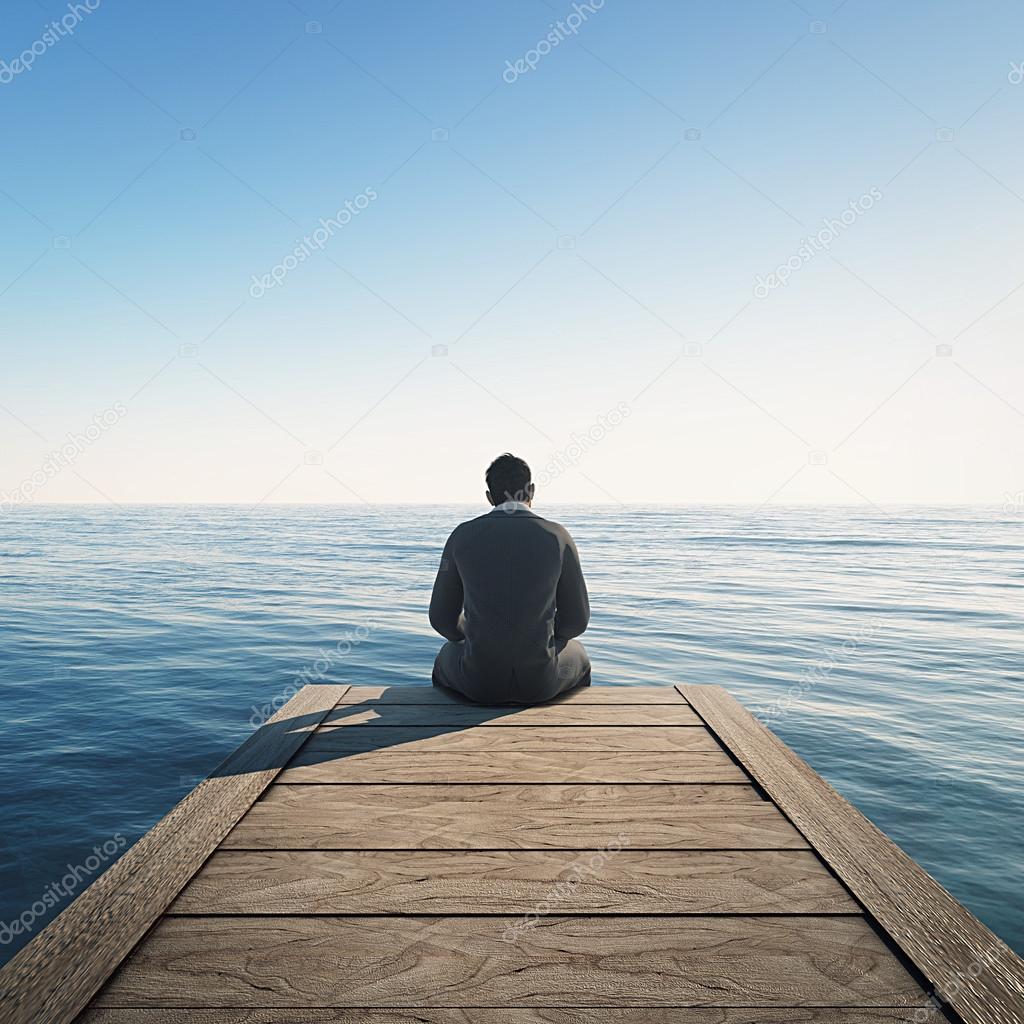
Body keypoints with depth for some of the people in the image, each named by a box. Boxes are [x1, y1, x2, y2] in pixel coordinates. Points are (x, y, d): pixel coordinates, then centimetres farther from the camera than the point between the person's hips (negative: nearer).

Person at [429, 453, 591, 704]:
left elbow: (442, 619, 4)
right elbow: (577, 620, 3)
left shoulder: (462, 535, -3)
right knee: (577, 655, 36)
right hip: (540, 683, 0)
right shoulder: (558, 537, -4)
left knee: (447, 657, 37)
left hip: (479, 683, 1)